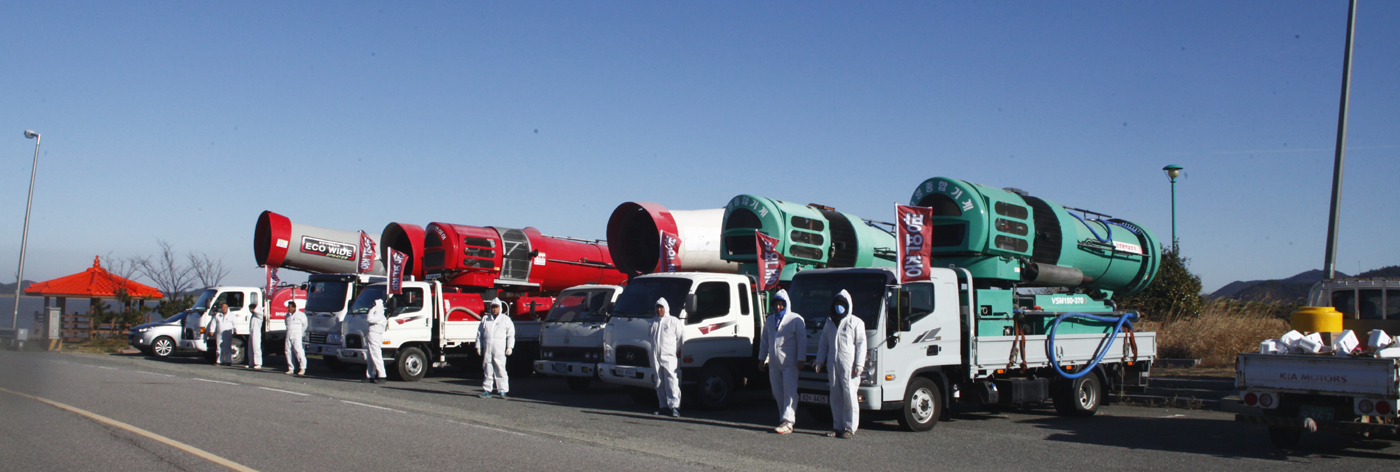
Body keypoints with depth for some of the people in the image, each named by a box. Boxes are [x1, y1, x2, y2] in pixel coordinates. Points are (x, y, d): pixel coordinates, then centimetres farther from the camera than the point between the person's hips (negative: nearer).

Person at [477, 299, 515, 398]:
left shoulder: (505, 319, 10)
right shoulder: (485, 319, 17)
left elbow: (511, 334, 8)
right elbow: (479, 333, 19)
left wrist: (509, 347, -1)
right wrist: (478, 346, 12)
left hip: (499, 350, -3)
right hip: (487, 349, 3)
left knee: (500, 369, -7)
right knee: (487, 369, 6)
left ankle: (502, 391, -7)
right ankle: (487, 390, 12)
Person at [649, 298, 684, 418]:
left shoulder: (674, 321, 1)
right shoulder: (654, 323, 19)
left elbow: (683, 336, 0)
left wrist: (680, 351, -5)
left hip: (669, 357, -6)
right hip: (656, 357, 6)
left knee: (672, 381, -12)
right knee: (659, 384, 8)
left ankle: (674, 406, -15)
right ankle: (662, 405, 17)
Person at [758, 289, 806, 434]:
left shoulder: (796, 319, 0)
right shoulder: (769, 320, 18)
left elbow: (802, 341, -3)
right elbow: (764, 341, 22)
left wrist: (801, 360, -10)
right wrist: (762, 359, 18)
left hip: (789, 362, -6)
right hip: (773, 363, 6)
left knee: (790, 392, -9)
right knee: (778, 393, 6)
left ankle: (788, 422, -12)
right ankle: (784, 420, 13)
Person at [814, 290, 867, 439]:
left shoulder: (856, 322, 3)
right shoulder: (829, 322, 19)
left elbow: (861, 344, -3)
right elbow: (824, 343, 23)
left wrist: (859, 364, -11)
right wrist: (819, 361, 14)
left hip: (849, 365, -5)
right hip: (833, 364, 5)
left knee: (849, 397, -5)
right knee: (835, 397, 7)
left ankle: (850, 428, 0)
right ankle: (838, 427, 15)